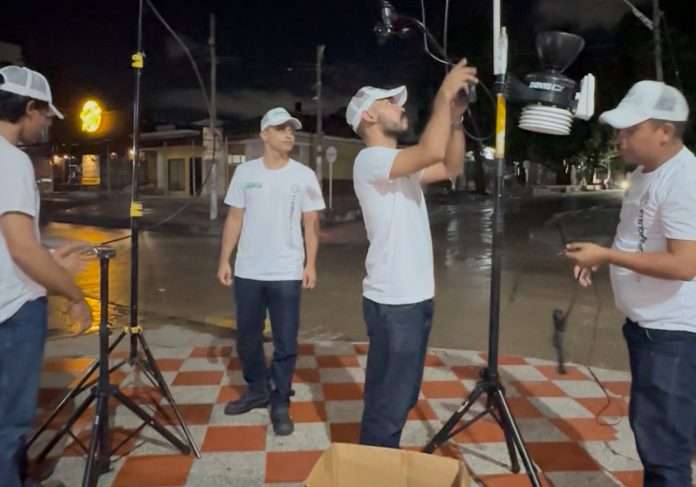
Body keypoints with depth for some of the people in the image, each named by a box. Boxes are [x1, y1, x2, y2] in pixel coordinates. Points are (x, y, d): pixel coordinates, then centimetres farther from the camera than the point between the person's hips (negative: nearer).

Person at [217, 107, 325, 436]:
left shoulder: (304, 175, -1)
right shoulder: (245, 172, 4)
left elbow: (311, 223, 1)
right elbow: (234, 219, 6)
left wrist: (311, 265, -6)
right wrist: (224, 260, 2)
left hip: (286, 274, -2)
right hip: (247, 272, 3)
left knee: (285, 342, 4)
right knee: (247, 336, 14)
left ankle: (280, 403, 18)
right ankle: (257, 390, 33)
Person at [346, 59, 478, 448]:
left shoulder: (402, 165, 16)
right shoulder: (371, 160, -13)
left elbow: (451, 168, 19)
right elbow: (431, 151, -27)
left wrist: (456, 117, 7)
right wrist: (445, 94, -15)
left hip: (416, 297, 10)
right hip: (393, 302, -10)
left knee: (403, 398, 19)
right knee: (388, 403, -2)